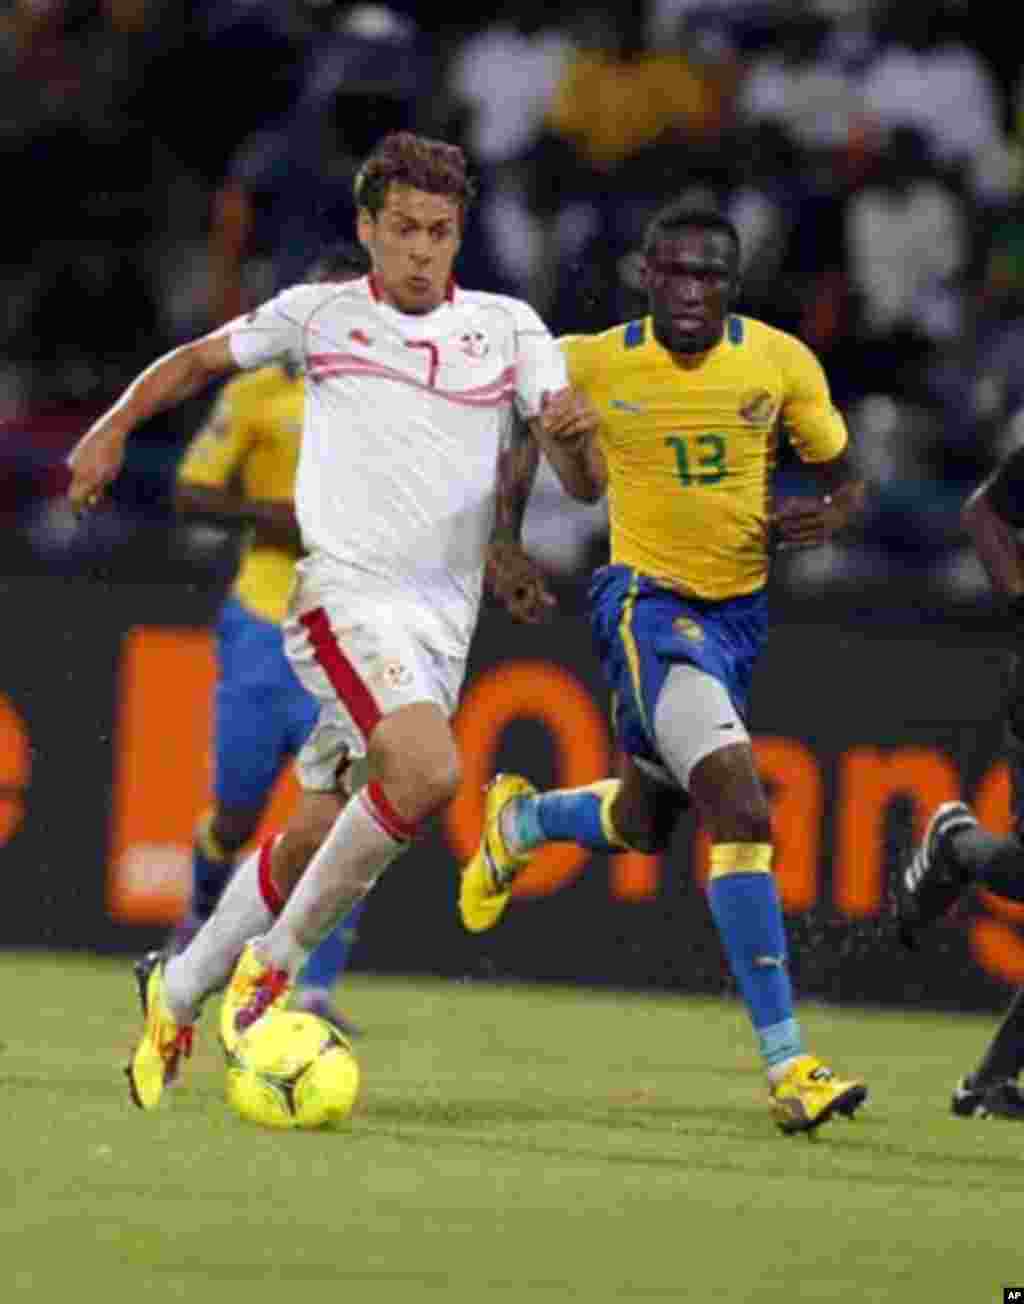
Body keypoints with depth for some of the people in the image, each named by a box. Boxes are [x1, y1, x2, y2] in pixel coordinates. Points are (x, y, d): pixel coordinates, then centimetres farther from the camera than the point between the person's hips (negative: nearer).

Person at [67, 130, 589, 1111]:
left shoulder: (507, 328, 8)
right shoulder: (319, 315, 4)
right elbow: (200, 360, 20)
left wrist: (571, 428, -22)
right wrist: (113, 428, 7)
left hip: (441, 617, 4)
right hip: (344, 586, -4)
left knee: (313, 836, 9)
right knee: (427, 771, -29)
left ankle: (177, 992, 29)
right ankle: (273, 960, -15)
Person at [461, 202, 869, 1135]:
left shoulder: (781, 361, -6)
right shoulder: (592, 363, -9)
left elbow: (845, 478, 4)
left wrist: (827, 515, -15)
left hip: (739, 610, 5)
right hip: (649, 602, -5)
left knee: (641, 825, 22)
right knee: (740, 807, -25)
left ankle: (519, 822, 58)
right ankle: (789, 1068, -26)